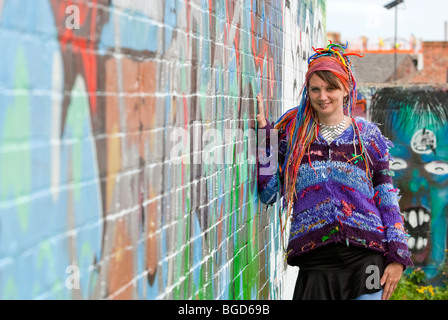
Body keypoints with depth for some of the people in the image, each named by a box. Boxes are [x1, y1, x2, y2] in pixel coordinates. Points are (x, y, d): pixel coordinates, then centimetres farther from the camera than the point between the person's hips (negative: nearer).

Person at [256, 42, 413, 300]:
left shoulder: (368, 134, 11)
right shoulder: (293, 131, 11)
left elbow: (387, 201, 10)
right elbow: (268, 193, 5)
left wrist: (397, 256, 2)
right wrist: (264, 132, 0)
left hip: (365, 257, 0)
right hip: (315, 261, 0)